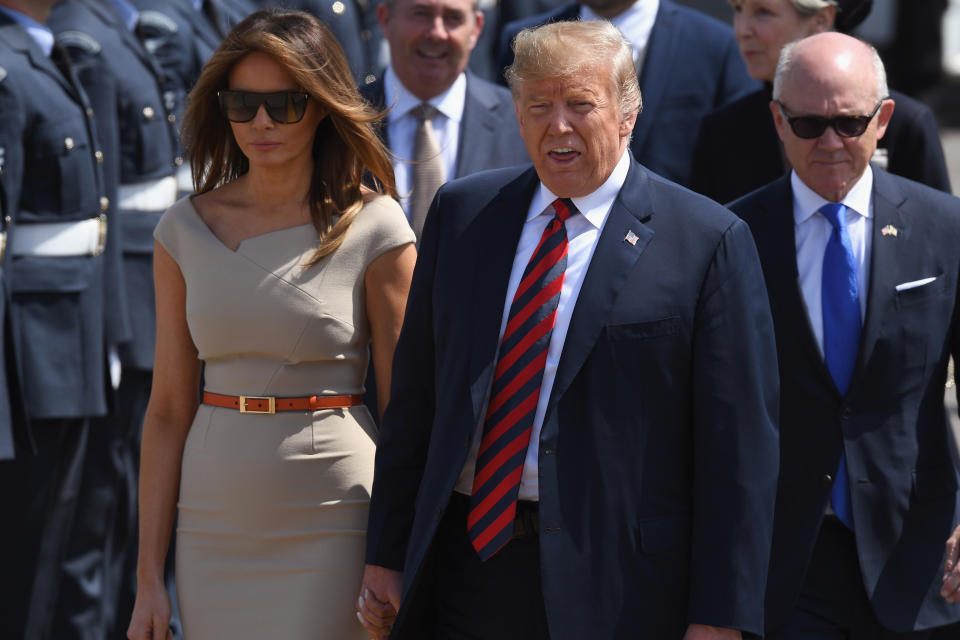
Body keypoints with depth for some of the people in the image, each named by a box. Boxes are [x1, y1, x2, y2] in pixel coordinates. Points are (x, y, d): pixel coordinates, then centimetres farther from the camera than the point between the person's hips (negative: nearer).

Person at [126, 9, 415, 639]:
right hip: (215, 529, 4)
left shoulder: (374, 229, -5)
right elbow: (169, 408, 8)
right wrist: (149, 577, 5)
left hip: (332, 530, -4)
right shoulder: (186, 231, 6)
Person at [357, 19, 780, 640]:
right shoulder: (461, 211, 9)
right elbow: (415, 396, 12)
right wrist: (387, 555, 8)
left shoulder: (711, 243, -6)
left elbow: (739, 446, -8)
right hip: (466, 561, 4)